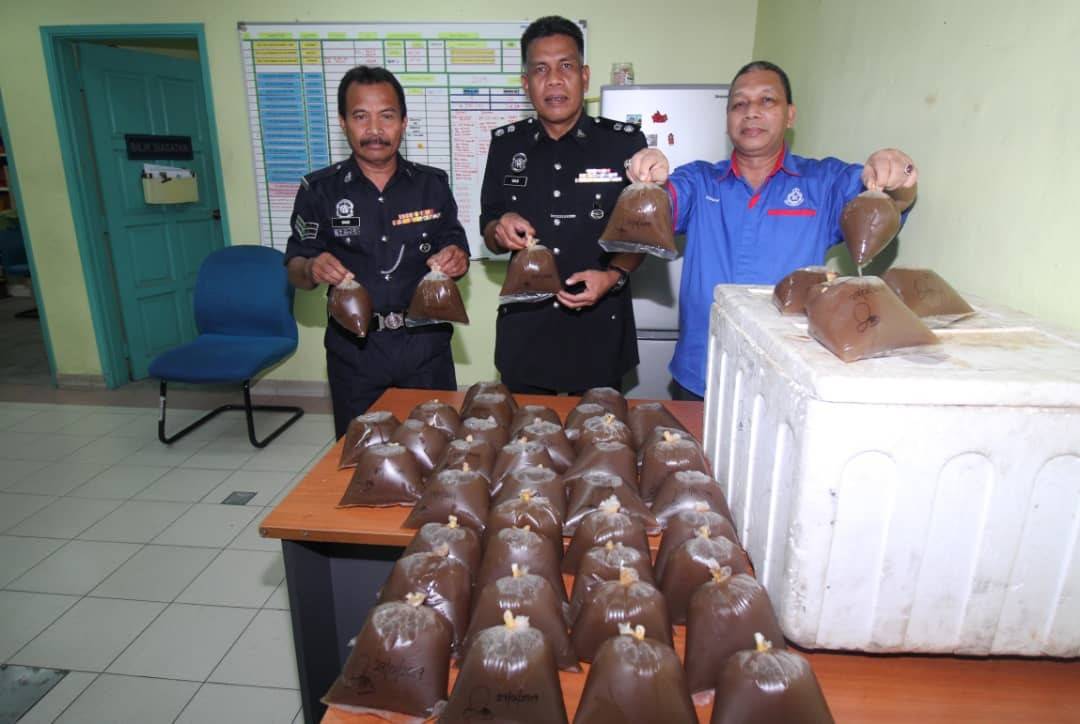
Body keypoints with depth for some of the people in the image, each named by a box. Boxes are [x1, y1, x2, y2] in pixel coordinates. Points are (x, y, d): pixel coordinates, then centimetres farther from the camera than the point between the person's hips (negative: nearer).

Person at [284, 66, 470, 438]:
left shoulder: (432, 184, 2)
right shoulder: (320, 189, -1)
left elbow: (457, 254, 8)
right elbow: (294, 269, 2)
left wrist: (456, 260, -16)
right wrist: (312, 269, -21)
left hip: (425, 347, 1)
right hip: (354, 352, 0)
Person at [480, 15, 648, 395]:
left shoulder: (625, 141, -4)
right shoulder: (506, 143, 3)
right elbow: (488, 234, 8)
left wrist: (614, 276, -16)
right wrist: (501, 231, -15)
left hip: (600, 330, -1)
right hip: (524, 330, 2)